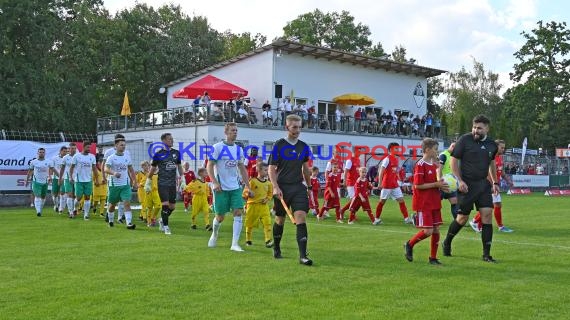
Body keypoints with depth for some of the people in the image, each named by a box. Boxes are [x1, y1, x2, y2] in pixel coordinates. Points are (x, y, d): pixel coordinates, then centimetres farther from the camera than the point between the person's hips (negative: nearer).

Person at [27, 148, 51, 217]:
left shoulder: (48, 162, 4)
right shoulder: (33, 162, 2)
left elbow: (50, 170, 5)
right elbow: (30, 171, 11)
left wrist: (50, 177, -9)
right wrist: (27, 180, 14)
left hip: (45, 182, 2)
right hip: (36, 181, -2)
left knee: (43, 197, 11)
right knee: (37, 196, -14)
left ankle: (40, 209, 30)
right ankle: (38, 211, -20)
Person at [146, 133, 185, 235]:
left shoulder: (176, 153, 7)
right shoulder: (158, 154, -4)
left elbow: (179, 167, 16)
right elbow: (152, 169, 4)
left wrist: (182, 180, 11)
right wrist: (148, 183, 7)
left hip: (173, 184, 4)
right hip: (162, 183, -4)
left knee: (172, 206, 7)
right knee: (165, 204, -10)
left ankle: (162, 220, 31)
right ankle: (166, 226, 3)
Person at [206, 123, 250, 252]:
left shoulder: (239, 149, 9)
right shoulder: (218, 147, -7)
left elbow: (242, 169, 14)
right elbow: (209, 166, -8)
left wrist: (248, 186, 10)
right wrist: (215, 182, -19)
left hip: (235, 187, 4)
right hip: (221, 188, -4)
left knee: (238, 212, -11)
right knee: (220, 216, 3)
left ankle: (235, 243, -8)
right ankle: (214, 234, 35)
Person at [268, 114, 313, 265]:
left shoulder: (304, 146, 7)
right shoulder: (279, 145, -5)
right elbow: (271, 168, -6)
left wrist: (309, 186, 21)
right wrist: (275, 187, -18)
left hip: (298, 187, 2)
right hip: (282, 188, -2)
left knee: (301, 218, -12)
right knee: (280, 219, 11)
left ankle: (303, 255, -13)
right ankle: (276, 249, 33)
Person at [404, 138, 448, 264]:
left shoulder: (434, 165, 13)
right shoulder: (420, 165, -13)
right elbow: (418, 185, -18)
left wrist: (441, 185, 2)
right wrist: (436, 184, -17)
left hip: (434, 203, 8)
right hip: (423, 204, -8)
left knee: (436, 230, 6)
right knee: (428, 231, -9)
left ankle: (433, 258, 15)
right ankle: (409, 245, 14)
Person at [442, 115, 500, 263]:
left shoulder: (492, 145, 6)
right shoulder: (465, 140, -9)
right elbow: (454, 160, -7)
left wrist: (495, 182, 17)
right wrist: (460, 181, -14)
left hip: (483, 184, 4)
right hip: (467, 185, -4)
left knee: (487, 215, -5)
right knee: (463, 218, 1)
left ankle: (486, 254, 3)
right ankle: (446, 243, 27)